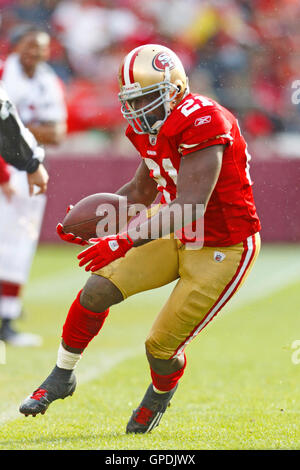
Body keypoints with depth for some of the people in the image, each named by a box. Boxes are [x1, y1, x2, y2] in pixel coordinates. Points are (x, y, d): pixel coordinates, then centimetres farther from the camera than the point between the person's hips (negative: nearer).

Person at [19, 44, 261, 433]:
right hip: (180, 238, 8)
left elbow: (189, 208, -34)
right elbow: (142, 191, 17)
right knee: (98, 289, -6)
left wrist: (124, 241, -38)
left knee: (161, 346, -3)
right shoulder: (153, 129, 1)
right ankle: (61, 377, 14)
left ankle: (161, 393, 33)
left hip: (224, 250, -8)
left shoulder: (204, 125, -28)